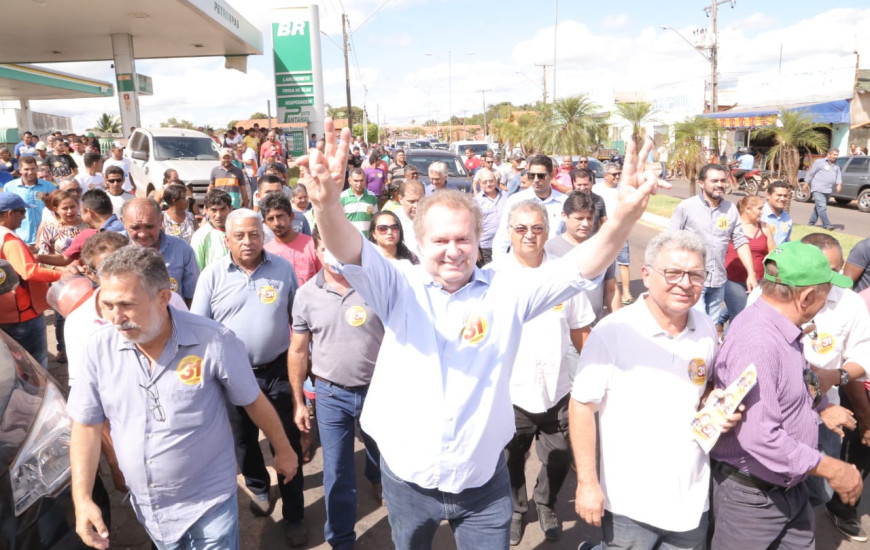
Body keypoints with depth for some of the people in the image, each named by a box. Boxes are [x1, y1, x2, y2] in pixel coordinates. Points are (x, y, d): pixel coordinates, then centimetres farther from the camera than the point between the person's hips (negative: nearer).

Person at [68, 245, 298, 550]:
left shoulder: (213, 341, -21)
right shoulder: (100, 348, -10)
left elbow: (254, 401, -8)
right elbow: (87, 425, -1)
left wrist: (283, 450, 3)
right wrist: (82, 499, -5)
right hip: (147, 507, 4)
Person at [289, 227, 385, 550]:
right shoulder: (306, 295, -5)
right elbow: (298, 351, 3)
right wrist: (298, 402, 4)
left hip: (377, 389, 0)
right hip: (330, 394, 0)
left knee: (383, 452, 24)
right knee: (337, 471, 9)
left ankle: (377, 478, 60)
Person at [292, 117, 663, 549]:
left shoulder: (507, 292, -9)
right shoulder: (399, 287, -10)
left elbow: (579, 267, -19)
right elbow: (350, 253, -27)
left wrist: (623, 217, -38)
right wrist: (327, 204, -48)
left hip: (484, 483, 0)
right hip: (407, 480, 1)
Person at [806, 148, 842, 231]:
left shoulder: (836, 165, 18)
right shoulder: (819, 162, 0)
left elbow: (839, 175, 11)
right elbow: (810, 173, 1)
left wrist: (839, 184, -7)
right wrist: (807, 184, -1)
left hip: (828, 190, 6)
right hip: (818, 189, -6)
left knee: (818, 207, 9)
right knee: (822, 207, -14)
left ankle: (811, 223, 18)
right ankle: (827, 225, -18)